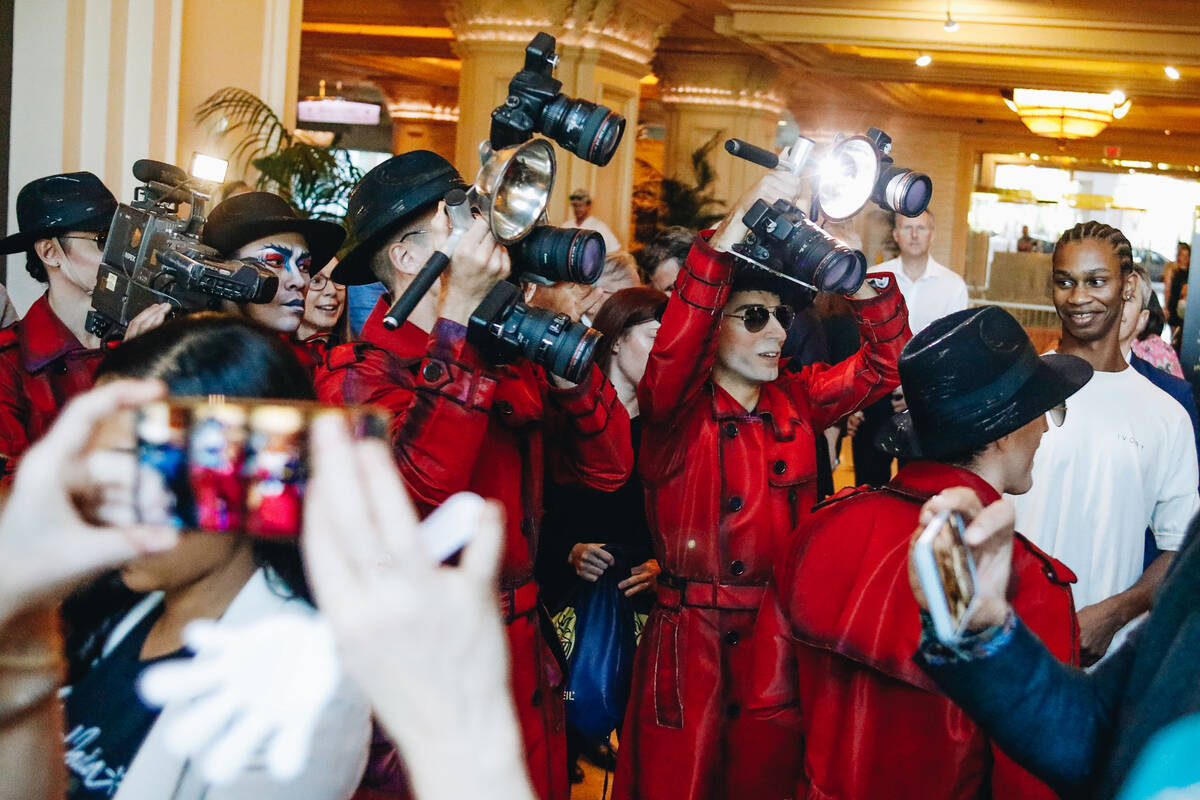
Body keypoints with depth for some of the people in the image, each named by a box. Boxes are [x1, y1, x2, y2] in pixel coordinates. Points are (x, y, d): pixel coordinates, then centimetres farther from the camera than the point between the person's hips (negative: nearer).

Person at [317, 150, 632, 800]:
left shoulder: (508, 363, 6)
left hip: (522, 670, 6)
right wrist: (457, 312, -27)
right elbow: (418, 488, -30)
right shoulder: (357, 374, -12)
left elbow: (607, 467, 1)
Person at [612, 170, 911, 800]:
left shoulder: (797, 400, 6)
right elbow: (672, 355, -29)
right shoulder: (676, 410, -9)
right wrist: (727, 237, -38)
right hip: (691, 643, -4)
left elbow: (884, 363, 1)